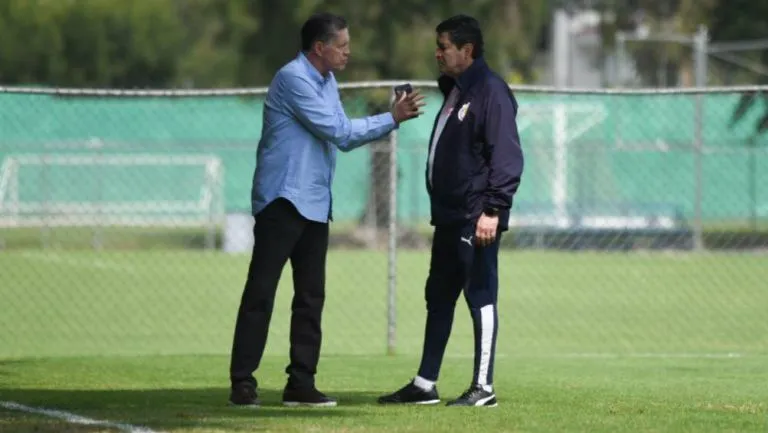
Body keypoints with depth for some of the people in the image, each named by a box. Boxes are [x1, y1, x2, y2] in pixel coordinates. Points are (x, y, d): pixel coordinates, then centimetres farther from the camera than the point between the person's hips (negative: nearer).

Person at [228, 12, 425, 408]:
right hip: (282, 200, -9)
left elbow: (344, 137, 14)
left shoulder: (327, 83, 15)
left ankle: (301, 383, 10)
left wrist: (393, 117, 2)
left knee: (311, 296, 7)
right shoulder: (293, 78, -14)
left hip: (314, 205, 9)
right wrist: (392, 119, -11)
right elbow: (338, 131, -16)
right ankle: (243, 383, -7)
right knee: (261, 291, -8)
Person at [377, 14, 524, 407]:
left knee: (480, 297, -4)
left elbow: (507, 156, -18)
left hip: (476, 218, -10)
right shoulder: (454, 90, 17)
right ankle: (424, 385, 17)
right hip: (449, 215, 10)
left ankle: (483, 387, 0)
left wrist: (493, 209, -23)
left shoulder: (490, 91, -12)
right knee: (438, 297, 12)